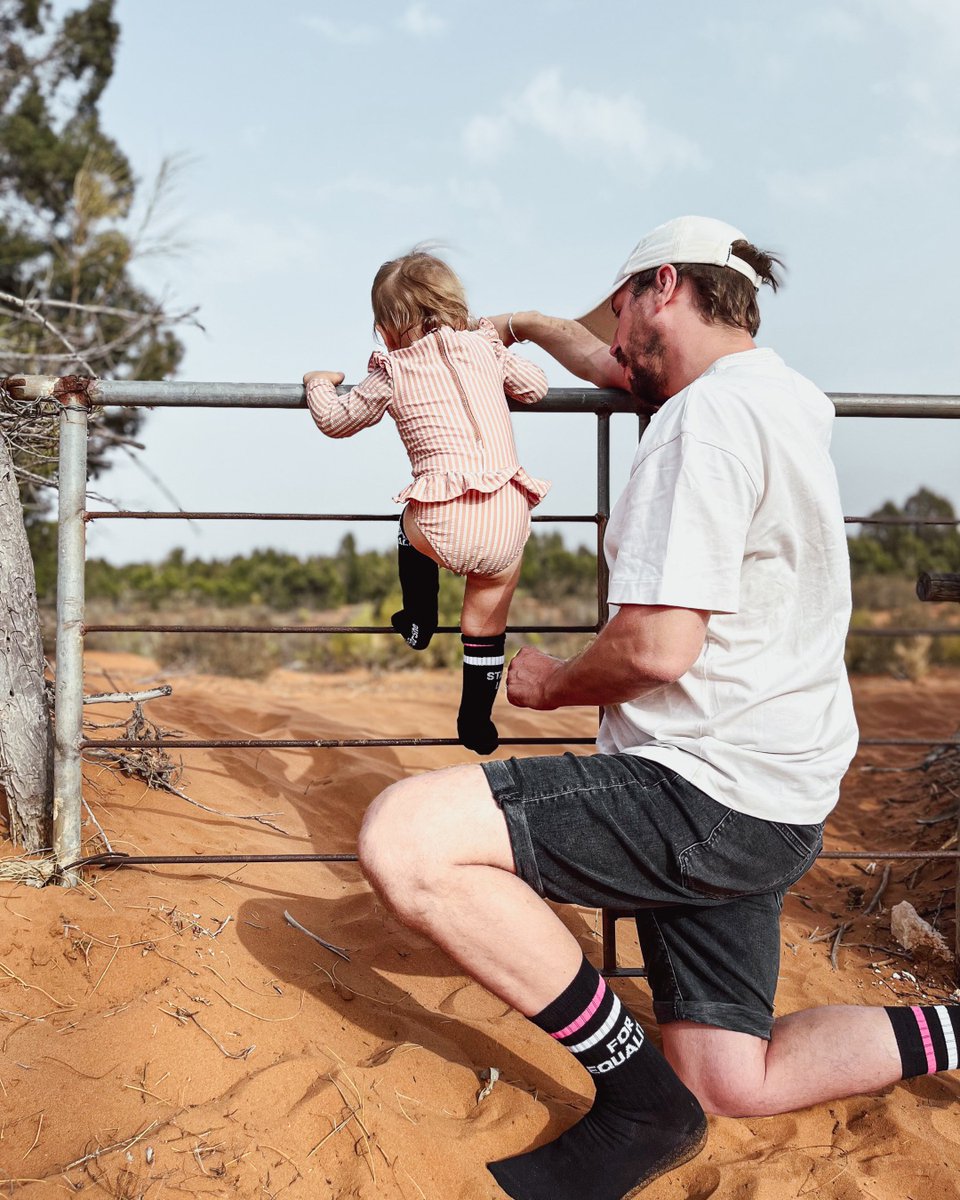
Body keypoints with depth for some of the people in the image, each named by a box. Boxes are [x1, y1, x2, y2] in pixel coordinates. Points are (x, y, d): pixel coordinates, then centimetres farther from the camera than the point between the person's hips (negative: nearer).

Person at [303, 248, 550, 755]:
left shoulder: (391, 374, 10)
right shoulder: (486, 347, 16)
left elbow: (334, 420, 20)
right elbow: (536, 387, 29)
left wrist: (319, 382, 40)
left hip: (446, 522, -2)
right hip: (508, 522, 3)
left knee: (411, 527, 36)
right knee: (486, 628, 20)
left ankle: (419, 623, 46)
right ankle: (475, 723, 32)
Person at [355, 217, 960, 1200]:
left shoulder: (707, 413, -17)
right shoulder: (784, 397, 14)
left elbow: (656, 646, -25)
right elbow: (615, 366, 34)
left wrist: (552, 684, -5)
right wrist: (521, 326, 47)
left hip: (702, 802, -10)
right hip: (761, 807, 10)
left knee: (401, 838, -20)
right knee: (732, 1083, 17)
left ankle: (640, 1099, -9)